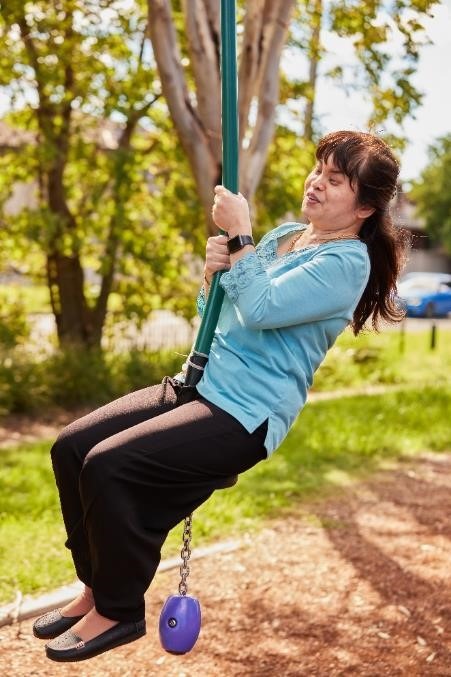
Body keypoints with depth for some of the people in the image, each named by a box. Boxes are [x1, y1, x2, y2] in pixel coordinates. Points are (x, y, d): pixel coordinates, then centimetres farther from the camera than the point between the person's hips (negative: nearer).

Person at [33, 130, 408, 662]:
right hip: (198, 385, 9)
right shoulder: (282, 235, 14)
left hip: (246, 416, -9)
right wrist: (215, 270, -1)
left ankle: (118, 612, -3)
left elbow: (262, 309, -25)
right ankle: (97, 586, 14)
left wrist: (238, 235, -16)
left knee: (108, 466, -23)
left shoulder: (347, 263, -11)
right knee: (71, 447, -1)